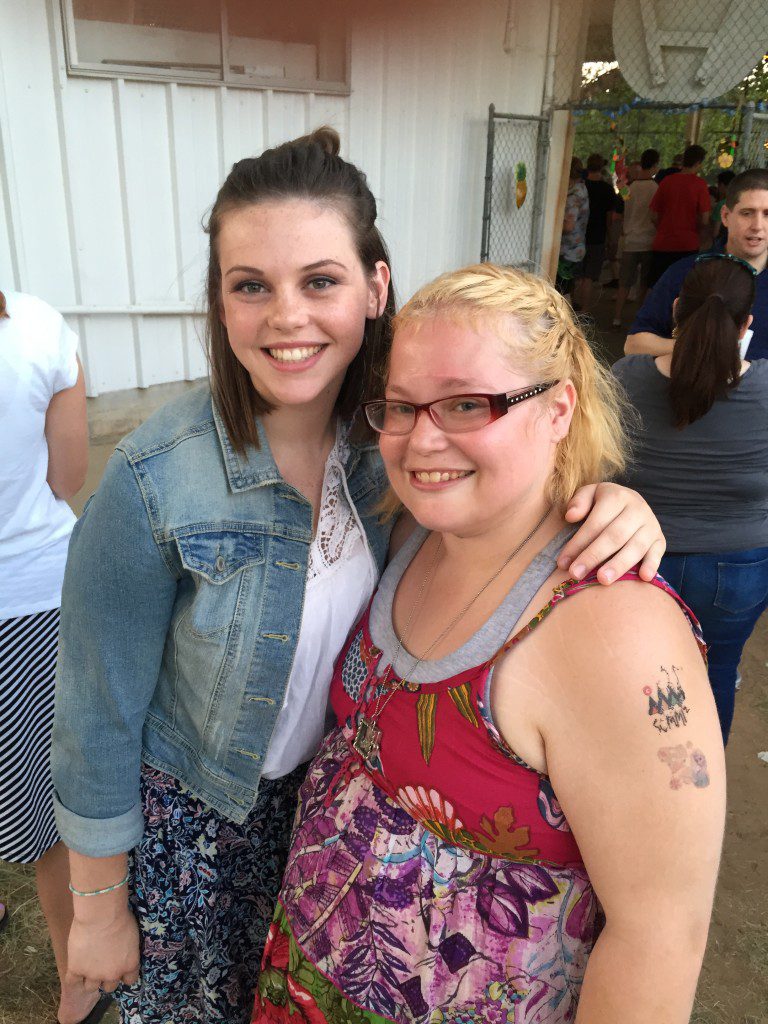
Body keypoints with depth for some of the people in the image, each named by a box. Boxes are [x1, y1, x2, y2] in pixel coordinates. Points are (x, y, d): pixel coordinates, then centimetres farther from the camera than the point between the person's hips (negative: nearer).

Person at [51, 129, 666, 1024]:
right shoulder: (155, 482, -28)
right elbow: (98, 717, -17)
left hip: (332, 787, 4)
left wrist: (613, 504, -28)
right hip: (188, 817, -3)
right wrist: (99, 906, -6)